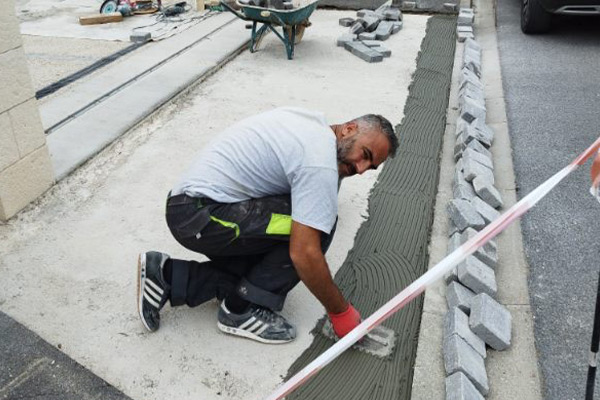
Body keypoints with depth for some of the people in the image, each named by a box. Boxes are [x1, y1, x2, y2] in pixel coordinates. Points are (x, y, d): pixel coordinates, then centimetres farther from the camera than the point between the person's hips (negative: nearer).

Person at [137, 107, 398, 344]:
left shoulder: (310, 121, 12)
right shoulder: (320, 165, -18)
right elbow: (305, 254, -22)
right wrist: (340, 312, -9)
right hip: (200, 217, -10)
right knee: (313, 225, -15)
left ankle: (168, 277, 10)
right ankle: (244, 310, -5)